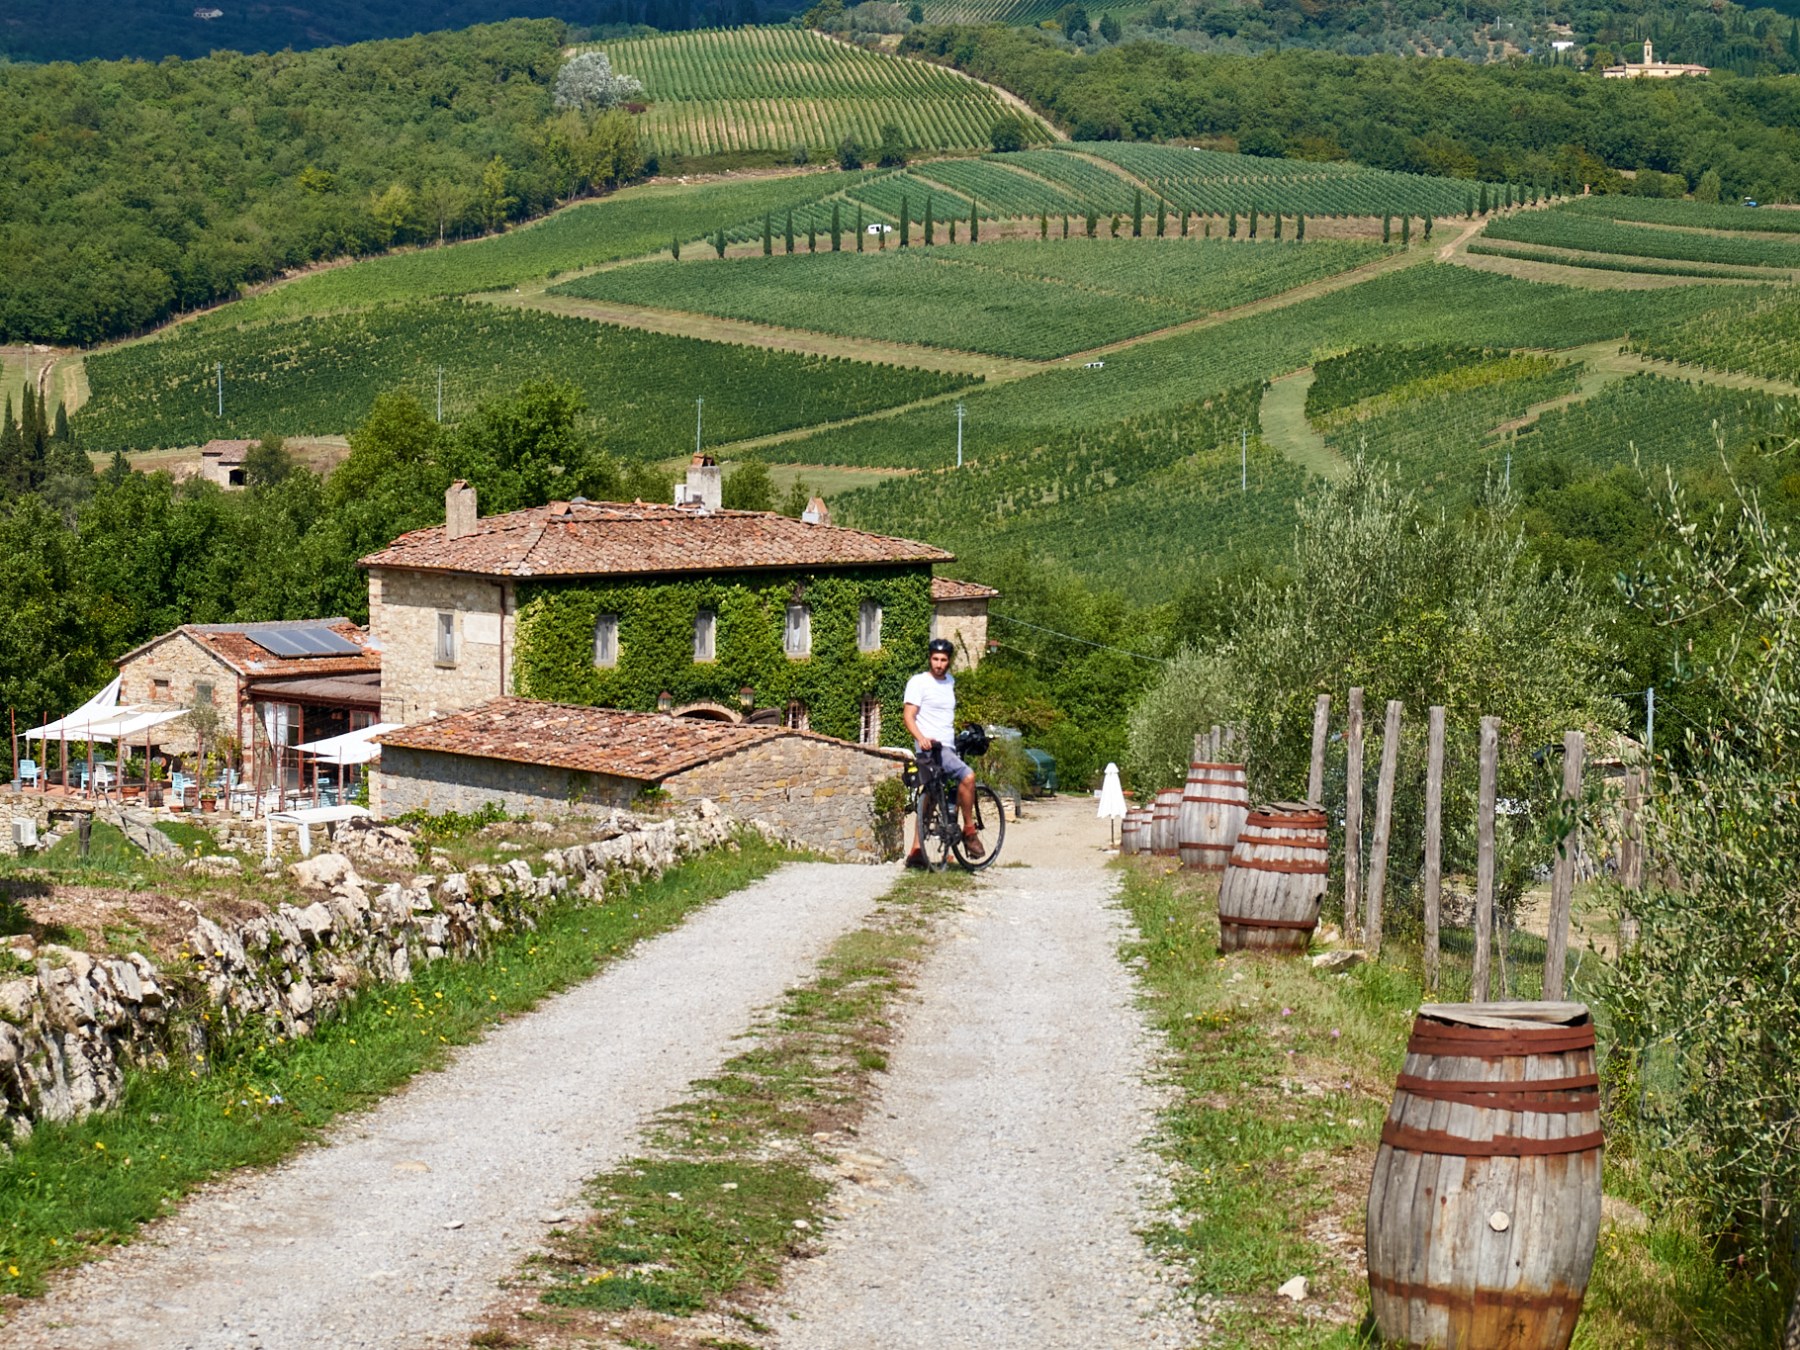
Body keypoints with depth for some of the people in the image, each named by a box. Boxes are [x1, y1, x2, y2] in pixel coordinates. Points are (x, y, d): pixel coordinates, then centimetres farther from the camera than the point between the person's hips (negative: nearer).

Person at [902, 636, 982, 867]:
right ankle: (969, 831, -15)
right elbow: (909, 715, -13)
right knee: (967, 776, -26)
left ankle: (916, 852, 10)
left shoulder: (949, 681, 19)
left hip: (948, 747, 8)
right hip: (930, 747, -8)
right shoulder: (919, 682, -5)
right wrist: (921, 738, -28)